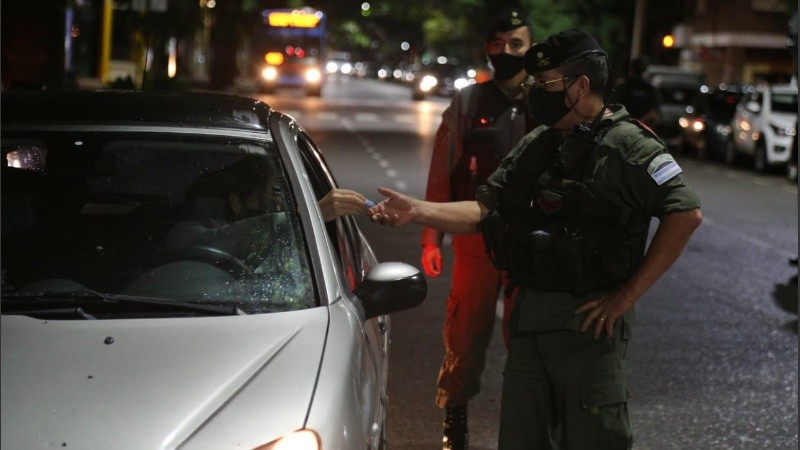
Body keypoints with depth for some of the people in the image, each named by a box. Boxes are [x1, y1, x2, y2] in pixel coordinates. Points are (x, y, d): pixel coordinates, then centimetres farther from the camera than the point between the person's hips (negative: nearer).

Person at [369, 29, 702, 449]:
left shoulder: (626, 146, -10)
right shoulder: (536, 145, 13)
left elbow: (685, 214, -17)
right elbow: (484, 210, 12)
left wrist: (626, 296, -16)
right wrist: (416, 210, -4)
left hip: (588, 320, -7)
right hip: (529, 317, 7)